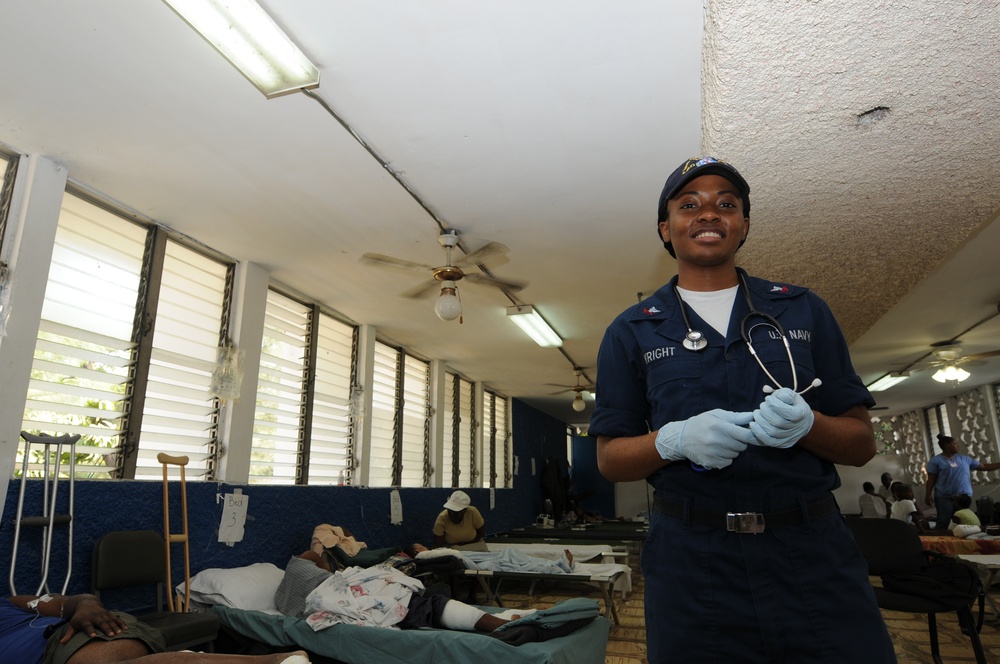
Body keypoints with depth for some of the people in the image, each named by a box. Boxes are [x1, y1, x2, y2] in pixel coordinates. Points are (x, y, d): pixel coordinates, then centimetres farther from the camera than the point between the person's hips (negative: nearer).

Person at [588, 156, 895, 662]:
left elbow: (861, 443, 8)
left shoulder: (803, 311, 8)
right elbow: (610, 459, 2)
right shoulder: (631, 332, 4)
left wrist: (807, 424, -15)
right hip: (692, 564, -1)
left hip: (816, 553, 2)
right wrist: (675, 439, -18)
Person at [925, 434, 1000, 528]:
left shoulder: (964, 459, 13)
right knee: (944, 523, -7)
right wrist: (928, 495, -11)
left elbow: (983, 466, 18)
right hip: (944, 497, -5)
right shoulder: (936, 460, -3)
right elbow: (931, 479, -5)